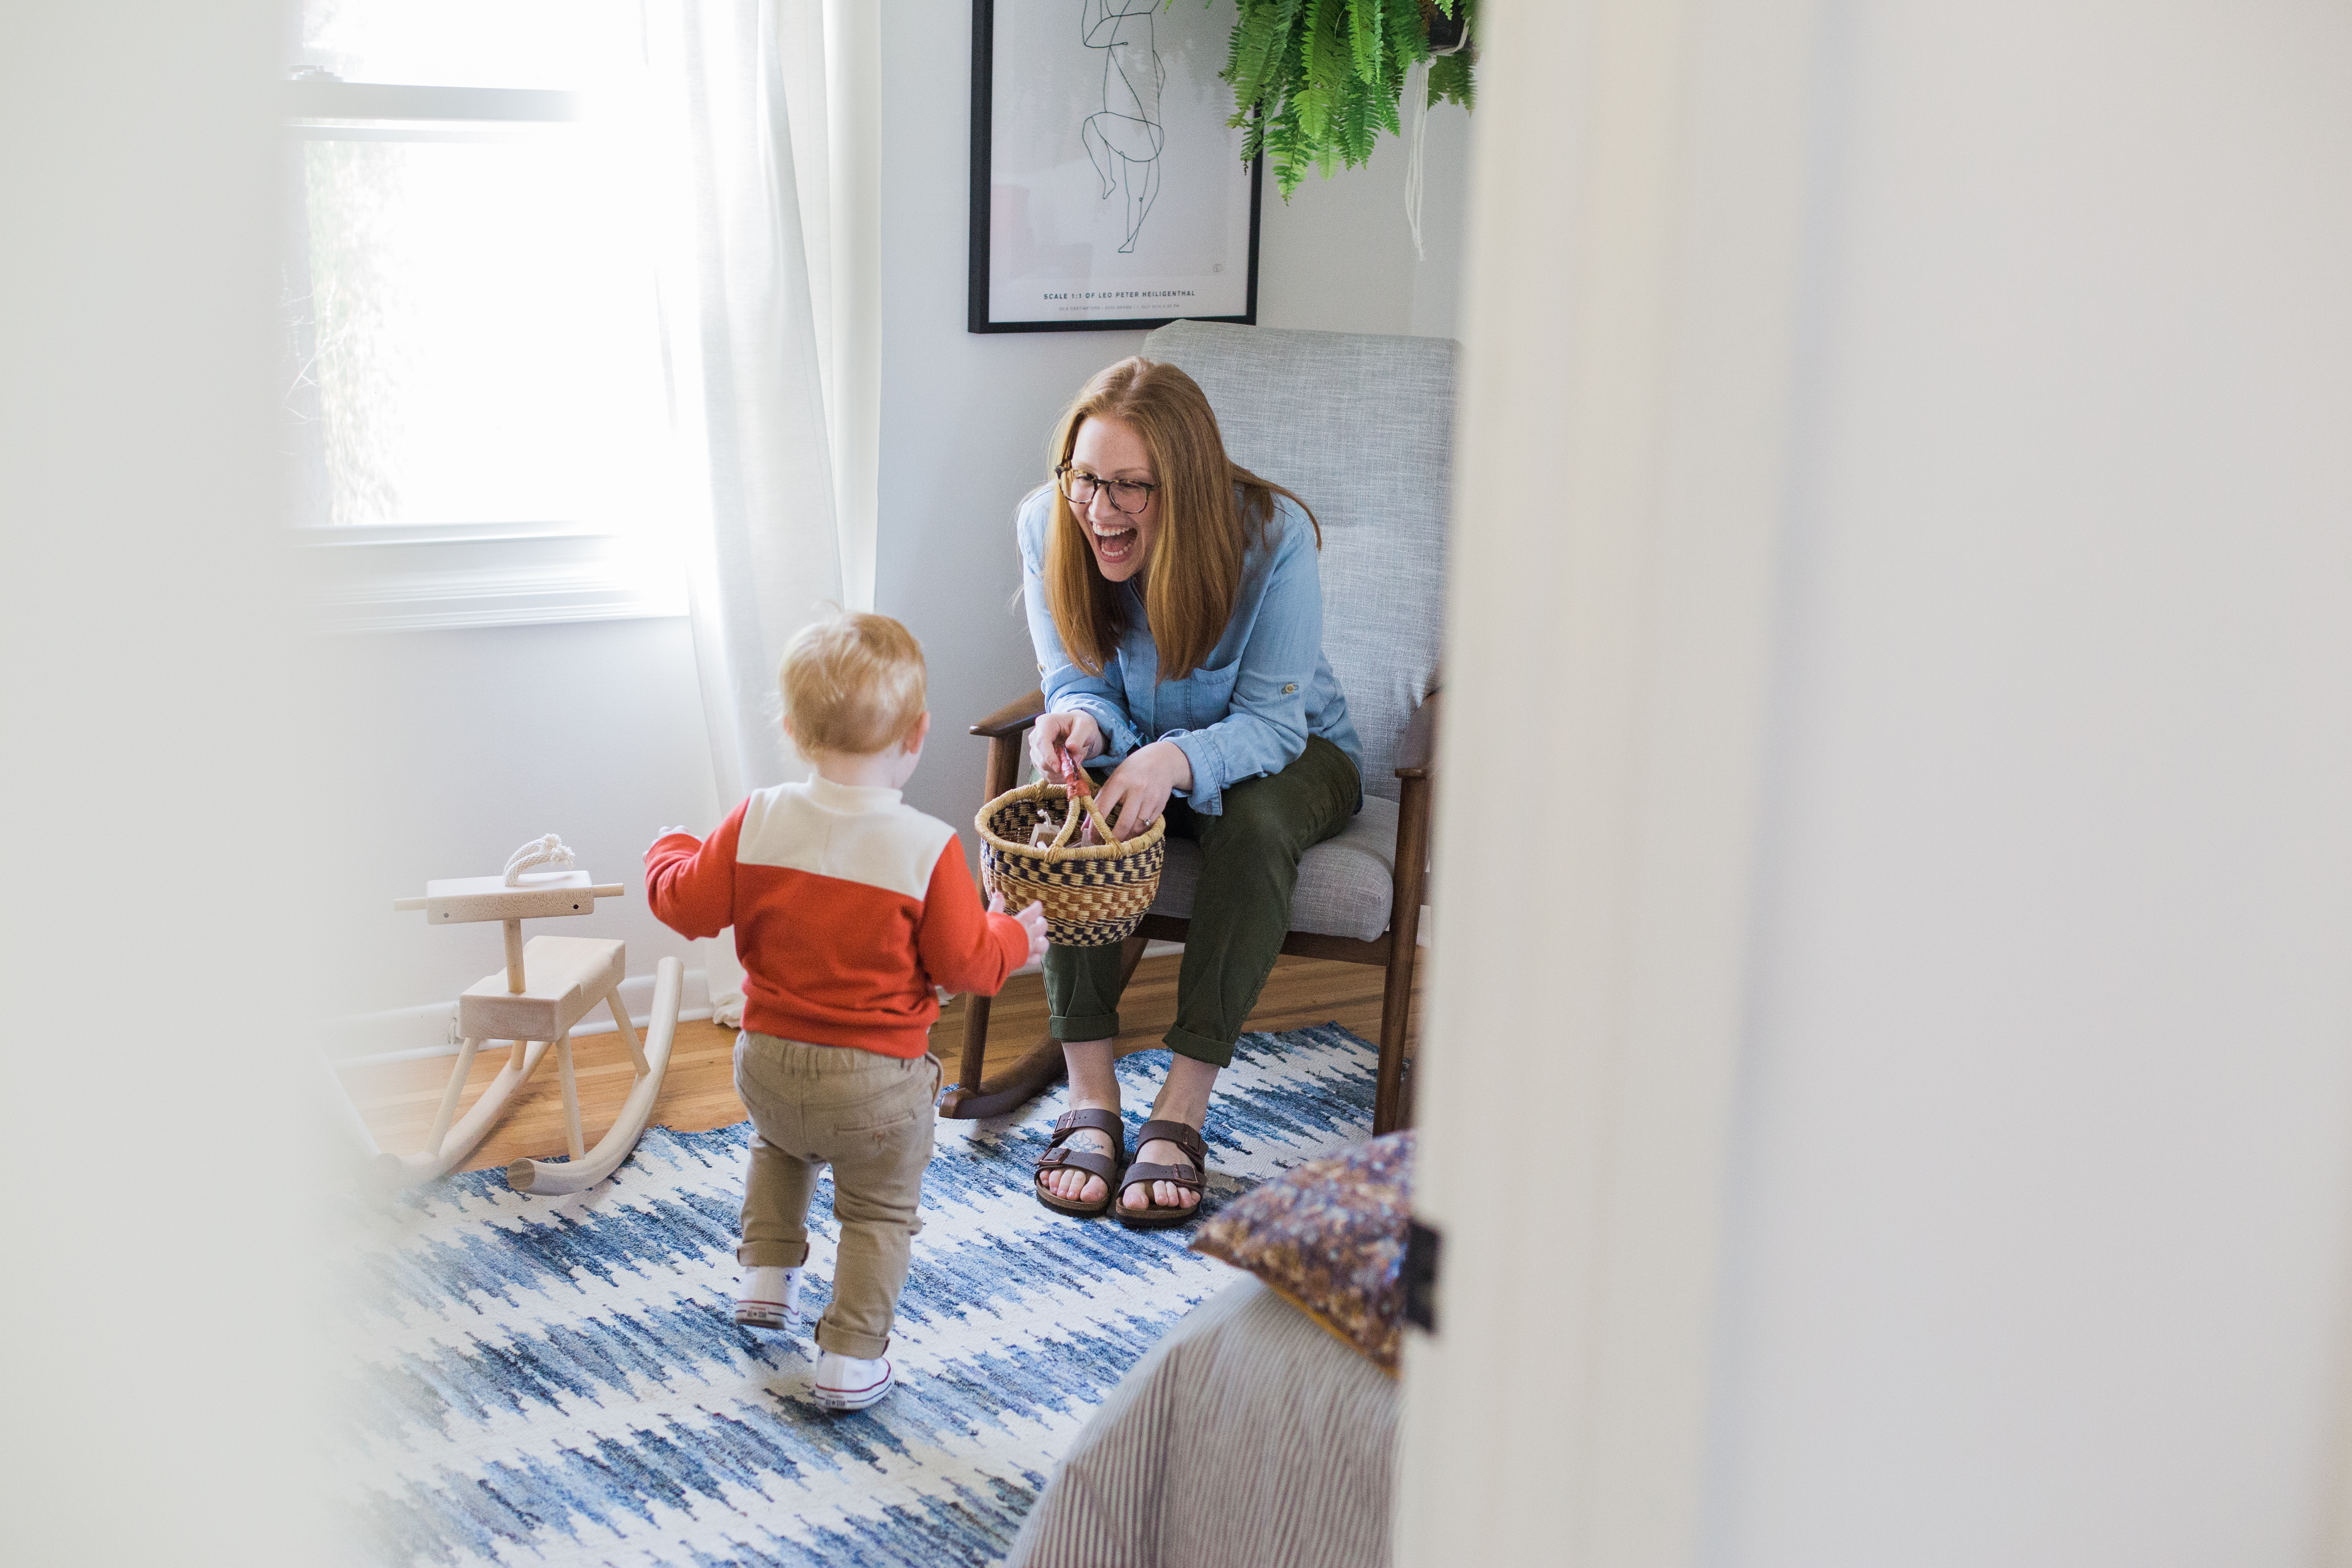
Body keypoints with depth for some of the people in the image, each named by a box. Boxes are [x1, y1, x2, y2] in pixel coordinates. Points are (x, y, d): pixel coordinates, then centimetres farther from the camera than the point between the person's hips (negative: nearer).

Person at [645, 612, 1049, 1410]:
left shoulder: (758, 822, -11)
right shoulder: (929, 849, -19)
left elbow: (690, 907, -2)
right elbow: (964, 963, -12)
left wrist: (670, 852, 20)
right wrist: (1014, 939, 9)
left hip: (770, 1061, 4)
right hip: (878, 1082, -3)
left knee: (778, 1143, 37)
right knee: (881, 1213, 17)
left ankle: (767, 1273, 36)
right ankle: (850, 1358, 18)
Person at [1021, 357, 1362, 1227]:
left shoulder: (1273, 537, -28)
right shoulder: (1049, 525, -18)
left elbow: (1269, 722, -28)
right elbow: (1080, 683, -10)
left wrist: (1175, 760, -49)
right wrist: (1082, 722, -37)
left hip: (1290, 752, -2)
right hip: (1144, 749, 3)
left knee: (1255, 822, -36)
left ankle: (1183, 1112, -30)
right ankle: (1090, 1098, -27)